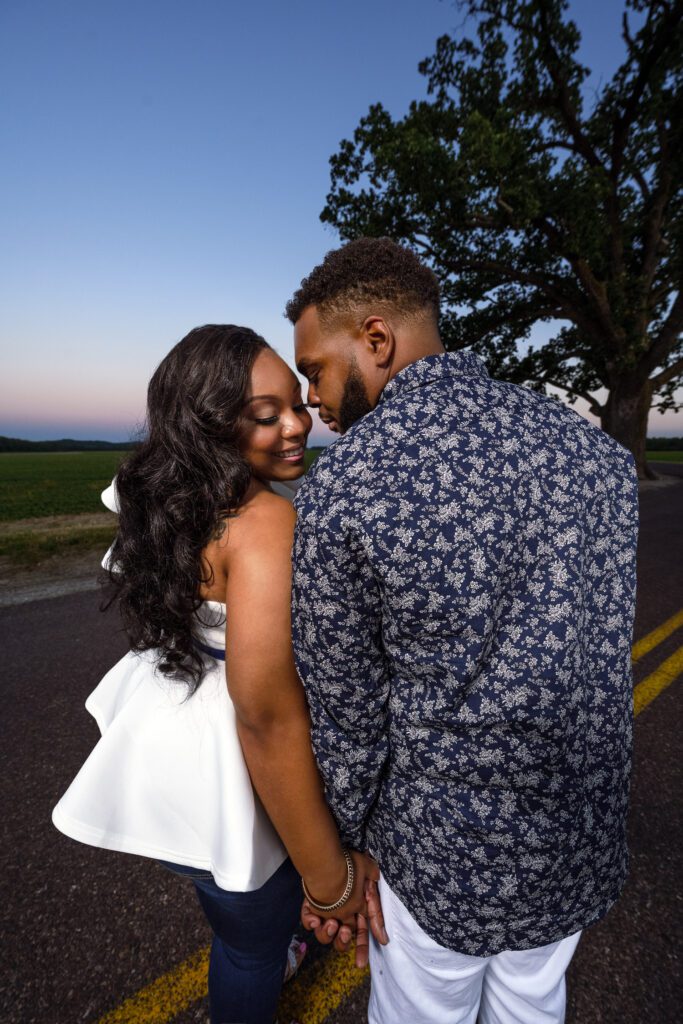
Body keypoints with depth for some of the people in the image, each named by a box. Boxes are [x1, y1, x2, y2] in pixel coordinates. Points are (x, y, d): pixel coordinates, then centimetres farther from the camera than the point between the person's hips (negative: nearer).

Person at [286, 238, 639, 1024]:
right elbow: (605, 652, -1)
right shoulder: (591, 447, -9)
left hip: (445, 851, -4)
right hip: (584, 841, 5)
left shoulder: (338, 489, -25)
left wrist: (342, 852, 4)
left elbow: (346, 709, -15)